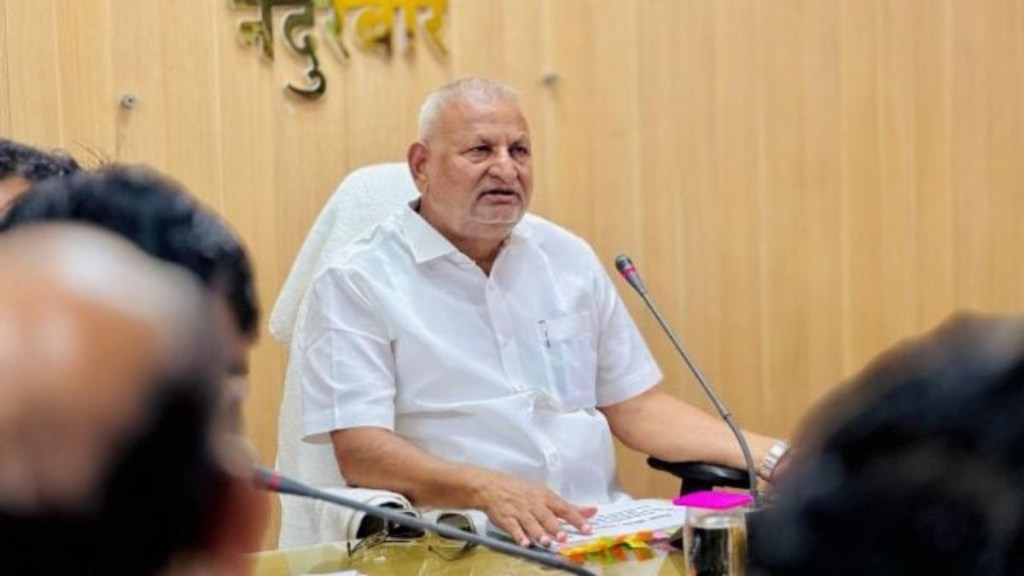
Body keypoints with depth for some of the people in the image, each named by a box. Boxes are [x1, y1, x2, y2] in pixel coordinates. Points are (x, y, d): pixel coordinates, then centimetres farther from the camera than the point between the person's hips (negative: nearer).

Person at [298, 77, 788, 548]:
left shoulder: (568, 258, 17)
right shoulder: (357, 282, -1)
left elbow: (636, 407, 20)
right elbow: (360, 452, -10)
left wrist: (773, 456, 7)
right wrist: (488, 489, -27)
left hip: (602, 528, 5)